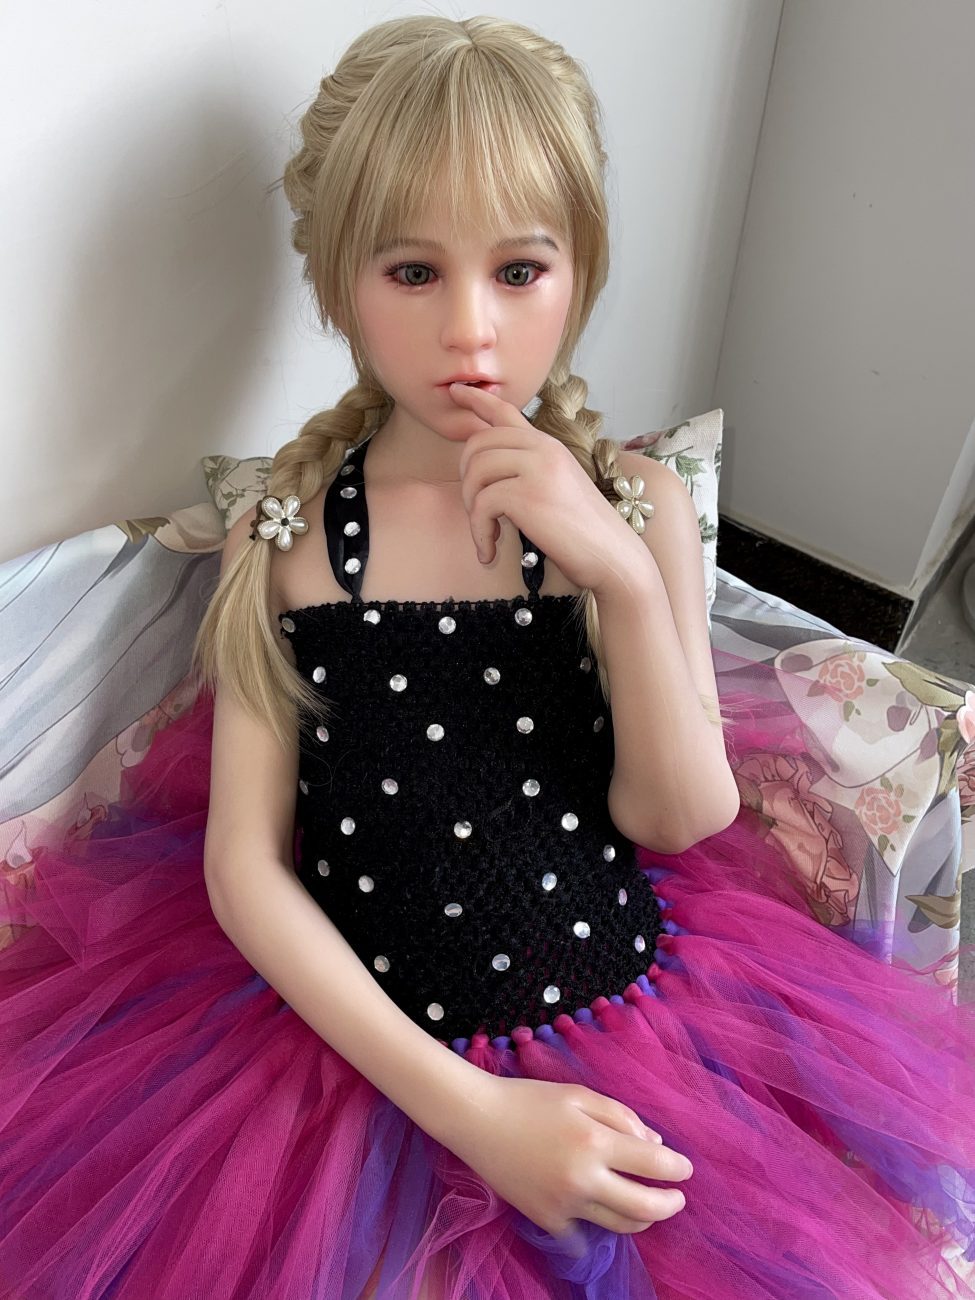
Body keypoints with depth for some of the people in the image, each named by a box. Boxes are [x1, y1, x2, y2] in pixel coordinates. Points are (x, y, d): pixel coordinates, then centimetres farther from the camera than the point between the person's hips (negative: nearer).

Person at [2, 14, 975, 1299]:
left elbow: (680, 822, -8)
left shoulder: (637, 506, -6)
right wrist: (463, 1106, -15)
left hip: (630, 1010, 1)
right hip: (360, 1043, 0)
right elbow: (246, 865, -9)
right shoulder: (285, 536, -9)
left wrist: (621, 572, -23)